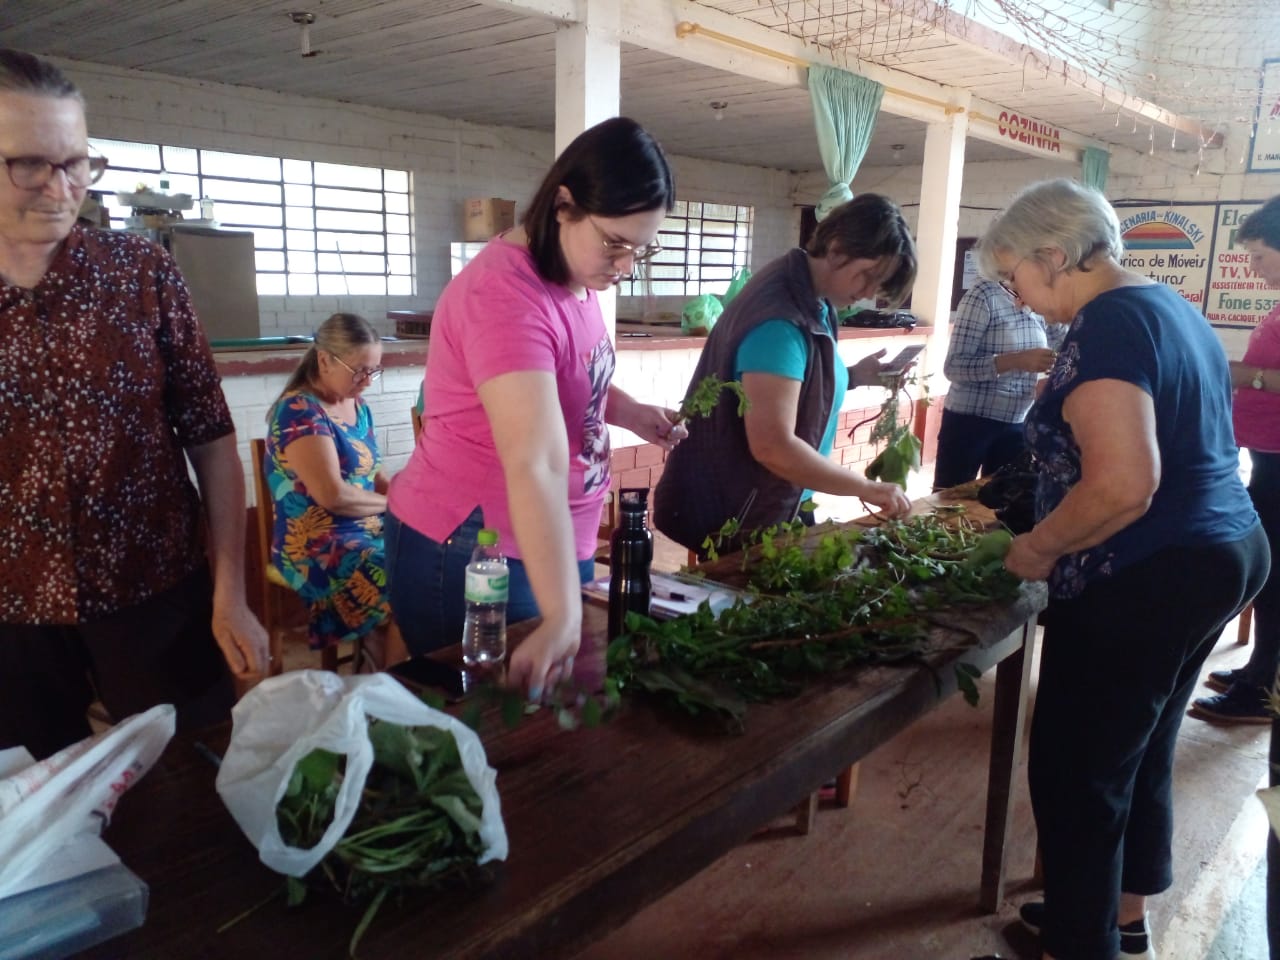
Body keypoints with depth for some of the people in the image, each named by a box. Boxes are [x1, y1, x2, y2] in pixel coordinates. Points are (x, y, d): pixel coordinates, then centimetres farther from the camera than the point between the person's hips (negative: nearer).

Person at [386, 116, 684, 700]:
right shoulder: (508, 295, -26)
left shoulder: (576, 275, 2)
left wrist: (630, 412, 2)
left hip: (554, 544, 9)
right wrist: (563, 617, -37)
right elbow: (537, 468, -34)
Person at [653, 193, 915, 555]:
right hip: (740, 518, -9)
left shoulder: (811, 301, 4)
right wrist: (868, 489, -22)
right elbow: (773, 447, -30)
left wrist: (853, 376, 2)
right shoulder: (781, 321, -25)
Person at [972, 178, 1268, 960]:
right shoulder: (1171, 307, 12)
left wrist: (1040, 548, -15)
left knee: (1075, 773, 3)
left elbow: (1123, 484, -29)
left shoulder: (1106, 325, -19)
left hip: (1145, 580, -11)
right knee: (1141, 751, 23)